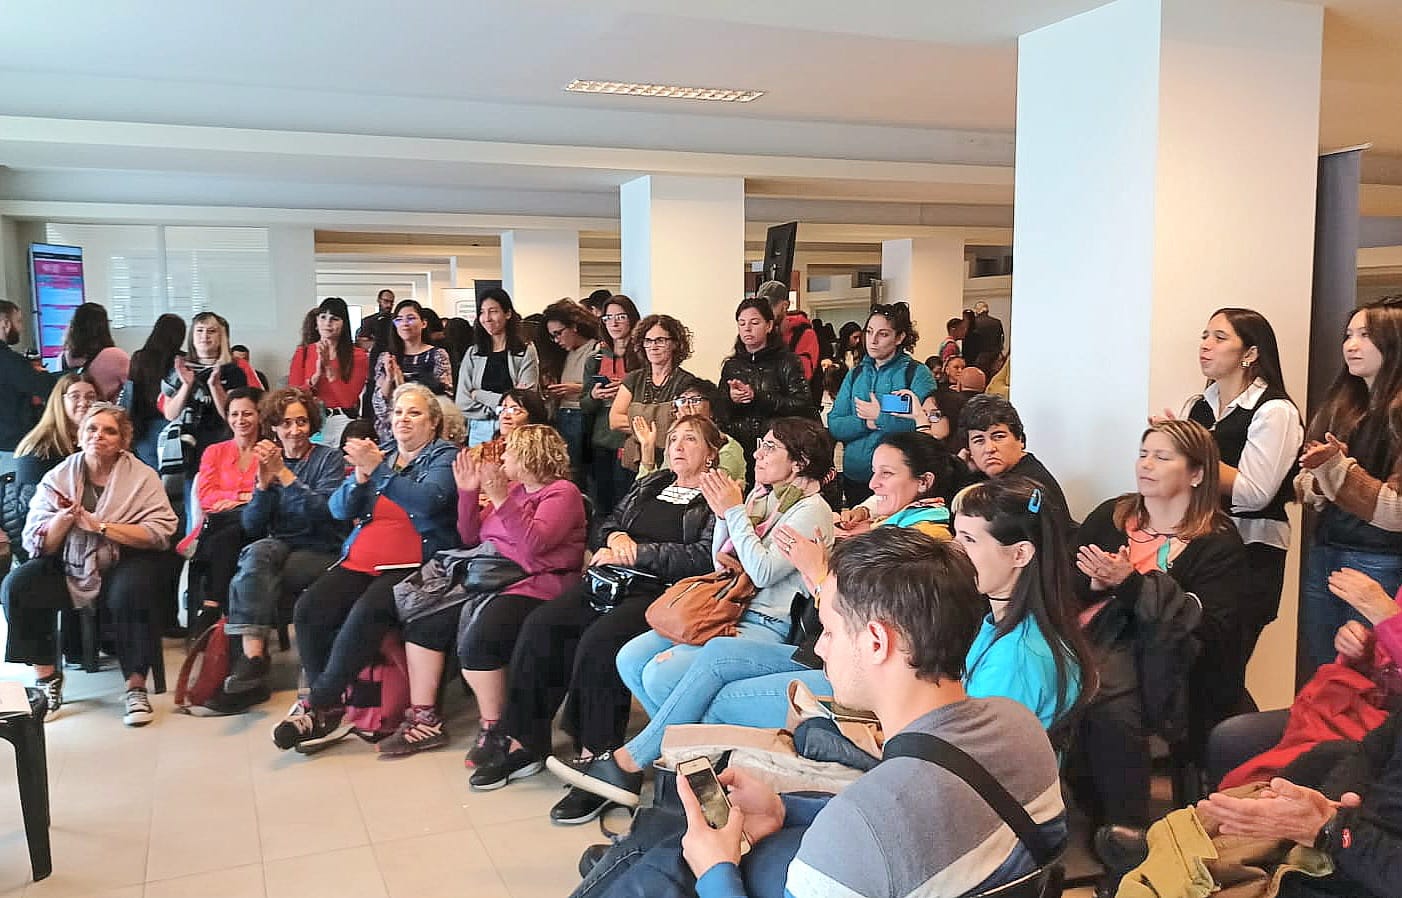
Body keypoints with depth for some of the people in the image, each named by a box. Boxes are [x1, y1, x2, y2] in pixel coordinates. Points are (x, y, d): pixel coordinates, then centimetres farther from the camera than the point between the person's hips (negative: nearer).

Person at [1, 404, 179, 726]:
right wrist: (64, 517, -20)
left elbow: (159, 534, -15)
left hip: (124, 562, -3)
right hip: (68, 567, 3)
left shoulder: (142, 476, -3)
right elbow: (37, 544, 0)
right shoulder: (57, 478, 4)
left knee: (130, 589, -34)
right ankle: (46, 678, -6)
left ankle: (136, 687, -20)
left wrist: (98, 524, -19)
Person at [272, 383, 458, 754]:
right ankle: (330, 710, -12)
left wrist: (378, 469, -25)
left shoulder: (444, 456, 5)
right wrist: (360, 475, -7)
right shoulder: (379, 453, 21)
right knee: (308, 609, -20)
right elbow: (340, 509, 12)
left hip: (413, 564, -5)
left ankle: (317, 705, -20)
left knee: (365, 613, -32)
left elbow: (428, 500, -17)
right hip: (361, 561, 6)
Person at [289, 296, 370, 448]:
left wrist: (329, 367, -12)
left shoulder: (358, 356, 2)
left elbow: (348, 400, -7)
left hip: (342, 422, -2)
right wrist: (317, 374, -11)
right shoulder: (303, 353, 9)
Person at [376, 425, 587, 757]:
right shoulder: (512, 488, 19)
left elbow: (533, 543, -21)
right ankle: (424, 720, 2)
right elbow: (471, 538, 19)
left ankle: (494, 730, -12)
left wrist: (501, 499, -25)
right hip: (491, 578, 9)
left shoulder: (563, 493, -5)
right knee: (421, 622, -4)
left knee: (475, 639, -31)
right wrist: (468, 493, 7)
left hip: (534, 586, -9)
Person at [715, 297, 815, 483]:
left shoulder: (787, 362, 2)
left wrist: (756, 397, -13)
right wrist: (731, 400, -8)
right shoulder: (731, 366, 15)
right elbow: (719, 415, 14)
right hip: (737, 452, 3)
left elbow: (802, 405, -10)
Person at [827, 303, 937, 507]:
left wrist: (880, 417, -12)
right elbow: (834, 426, 2)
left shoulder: (917, 373, -4)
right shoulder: (856, 374, 11)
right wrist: (866, 422, -15)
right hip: (854, 477, 5)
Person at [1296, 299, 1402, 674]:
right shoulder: (1340, 407, 12)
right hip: (1323, 555, 7)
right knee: (1320, 677, 13)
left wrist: (1337, 466, -22)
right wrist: (1318, 472, -5)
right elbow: (1309, 492, 17)